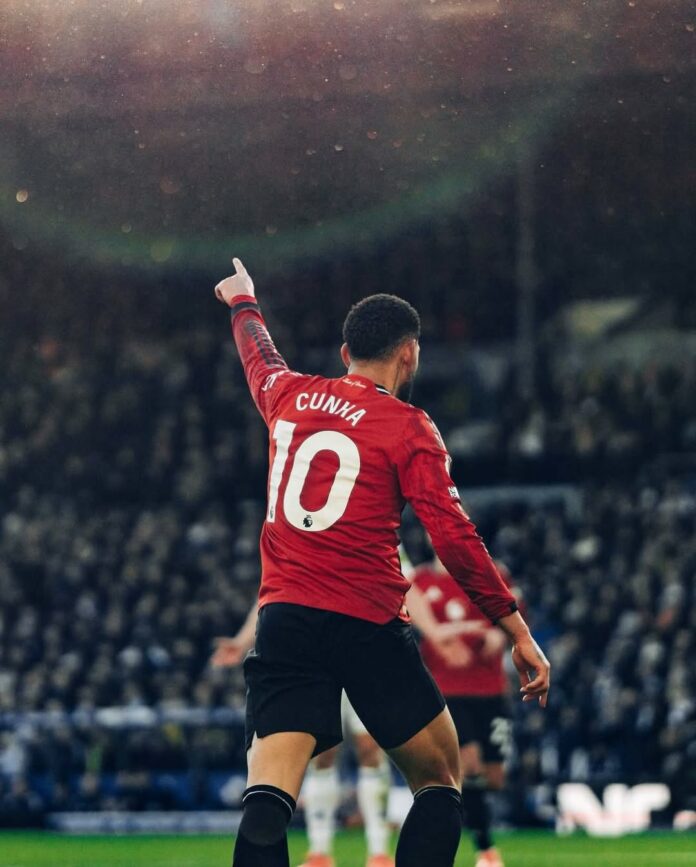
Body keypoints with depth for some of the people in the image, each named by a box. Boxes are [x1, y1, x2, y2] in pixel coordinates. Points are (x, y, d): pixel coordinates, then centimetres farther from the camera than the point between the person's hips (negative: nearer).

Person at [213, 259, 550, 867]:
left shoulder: (290, 396, 12)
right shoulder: (409, 428, -2)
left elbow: (259, 358, 37)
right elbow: (454, 538, -8)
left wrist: (242, 303, 59)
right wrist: (517, 630, -5)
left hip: (283, 618, 4)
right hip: (367, 625, -4)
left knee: (268, 799, -10)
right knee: (439, 778, 12)